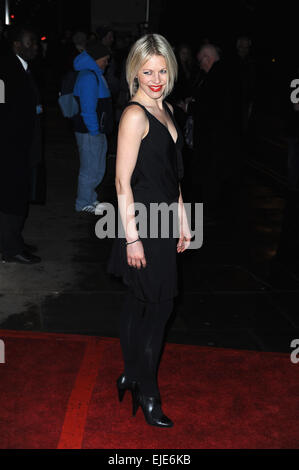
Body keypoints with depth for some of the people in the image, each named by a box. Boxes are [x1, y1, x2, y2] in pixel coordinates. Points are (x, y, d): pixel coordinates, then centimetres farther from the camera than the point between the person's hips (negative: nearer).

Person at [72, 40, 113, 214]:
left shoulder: (95, 74, 17)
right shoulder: (88, 77, -17)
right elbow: (88, 109, -22)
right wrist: (95, 131, -19)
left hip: (97, 131, 10)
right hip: (89, 133, -10)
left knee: (98, 168, 18)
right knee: (90, 169, -1)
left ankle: (89, 199, 32)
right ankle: (84, 203, 11)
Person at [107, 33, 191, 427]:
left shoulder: (166, 110, 11)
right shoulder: (135, 115, -15)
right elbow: (123, 182, -17)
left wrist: (182, 221, 17)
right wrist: (132, 237, -19)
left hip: (163, 222, 8)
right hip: (142, 223, -8)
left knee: (138, 305, 17)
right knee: (157, 307, -1)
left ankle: (132, 375, 32)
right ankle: (147, 394, 15)